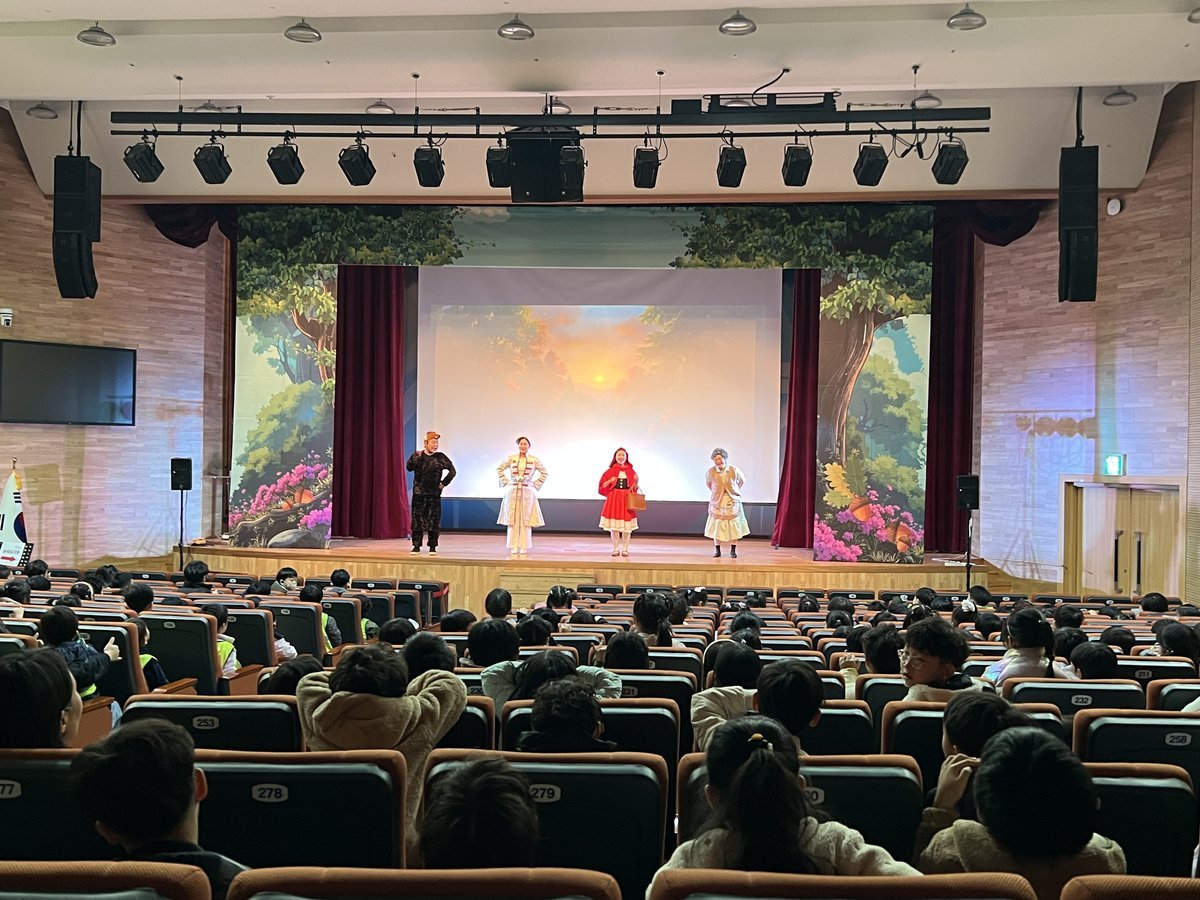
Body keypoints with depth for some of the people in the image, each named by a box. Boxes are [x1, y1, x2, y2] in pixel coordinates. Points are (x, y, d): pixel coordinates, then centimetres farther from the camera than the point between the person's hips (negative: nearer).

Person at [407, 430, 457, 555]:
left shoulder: (440, 457, 1)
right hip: (419, 493, 1)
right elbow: (409, 467, -12)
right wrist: (417, 457, -24)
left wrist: (443, 483, -2)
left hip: (434, 494, -1)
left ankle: (433, 547, 8)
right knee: (417, 519, 1)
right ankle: (416, 546, 9)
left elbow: (452, 471, 1)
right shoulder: (417, 455, 4)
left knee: (433, 520, 0)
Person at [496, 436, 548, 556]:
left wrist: (536, 484, 4)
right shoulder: (511, 458, 2)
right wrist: (506, 482, 6)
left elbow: (544, 472, 11)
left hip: (527, 492, -1)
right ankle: (514, 547, 7)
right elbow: (499, 469, 14)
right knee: (512, 520, 1)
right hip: (513, 491, 1)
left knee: (526, 519, 1)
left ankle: (524, 547, 8)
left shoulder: (534, 460, 0)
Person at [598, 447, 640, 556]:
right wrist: (610, 481, -13)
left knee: (627, 526, 1)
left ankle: (625, 548, 10)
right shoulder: (611, 470, 3)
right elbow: (602, 485, 4)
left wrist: (634, 483, -7)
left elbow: (635, 485, 15)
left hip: (627, 498, 0)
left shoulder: (630, 470, 5)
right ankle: (616, 548, 10)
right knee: (614, 526, 1)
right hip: (613, 498, 0)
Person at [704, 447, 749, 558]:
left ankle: (733, 550, 12)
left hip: (732, 502, 0)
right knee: (717, 526, 1)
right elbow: (707, 482, 12)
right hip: (717, 502, 0)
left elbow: (742, 480, 7)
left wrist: (735, 491, 10)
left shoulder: (734, 470, -12)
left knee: (734, 527, 3)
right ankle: (717, 550, 11)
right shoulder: (711, 472, -11)